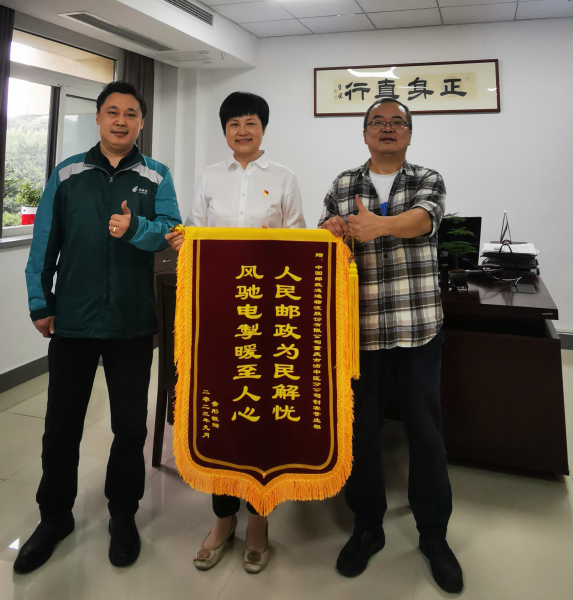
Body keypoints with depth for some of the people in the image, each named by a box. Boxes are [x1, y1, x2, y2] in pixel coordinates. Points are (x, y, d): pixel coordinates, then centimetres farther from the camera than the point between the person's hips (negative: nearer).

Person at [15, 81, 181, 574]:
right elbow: (45, 242, 4)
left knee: (130, 424, 11)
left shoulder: (156, 177, 4)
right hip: (72, 320, 1)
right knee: (61, 425, 12)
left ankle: (123, 514, 32)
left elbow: (169, 230, -10)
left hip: (133, 324, 0)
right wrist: (40, 303, 1)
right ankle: (55, 517, 33)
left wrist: (135, 228, -30)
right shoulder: (67, 174, 5)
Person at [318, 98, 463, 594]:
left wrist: (377, 225, -38)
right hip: (360, 329, 1)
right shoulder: (343, 186, 10)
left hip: (418, 329, -1)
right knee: (361, 431, 10)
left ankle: (434, 534, 29)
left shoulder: (428, 181, 5)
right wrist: (333, 230, -23)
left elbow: (422, 218, -17)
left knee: (426, 433, 8)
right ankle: (367, 528, 31)